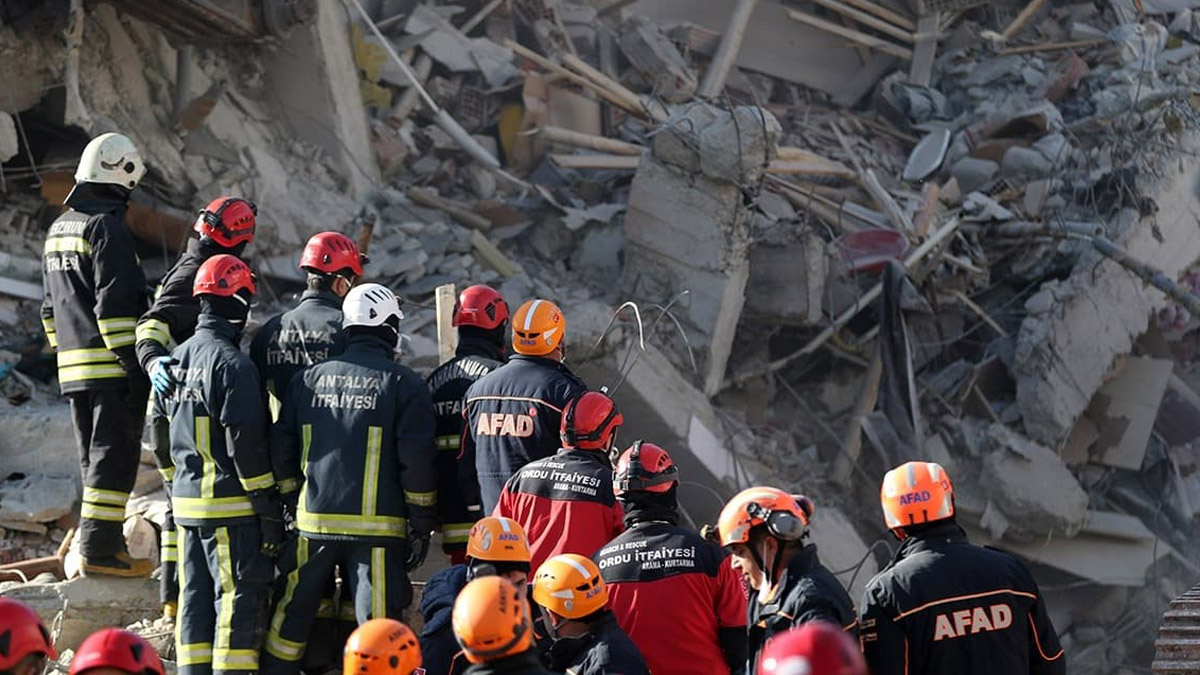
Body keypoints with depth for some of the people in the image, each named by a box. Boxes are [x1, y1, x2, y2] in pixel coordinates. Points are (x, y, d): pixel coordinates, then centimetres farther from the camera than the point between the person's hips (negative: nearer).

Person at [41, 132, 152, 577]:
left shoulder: (58, 229, 18)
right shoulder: (107, 228, -12)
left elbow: (51, 307, 23)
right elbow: (115, 306, -18)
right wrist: (134, 363, -18)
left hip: (73, 367, 9)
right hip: (111, 364, -9)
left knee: (95, 457, 14)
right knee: (114, 456, -7)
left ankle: (101, 544, 16)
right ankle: (99, 548, -10)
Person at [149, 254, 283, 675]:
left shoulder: (175, 360, 11)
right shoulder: (233, 364, -15)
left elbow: (160, 438, 18)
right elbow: (246, 443, -18)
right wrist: (269, 510, -13)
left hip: (186, 500, 8)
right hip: (230, 504, -8)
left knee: (195, 598, 12)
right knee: (240, 598, -5)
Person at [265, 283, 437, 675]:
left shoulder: (309, 379, 8)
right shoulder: (404, 386, -4)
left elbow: (282, 449, 11)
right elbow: (416, 458, -8)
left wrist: (290, 499, 24)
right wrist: (421, 525, -2)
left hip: (315, 521, 4)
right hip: (377, 526, -4)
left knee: (293, 614, 15)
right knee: (377, 623, -3)